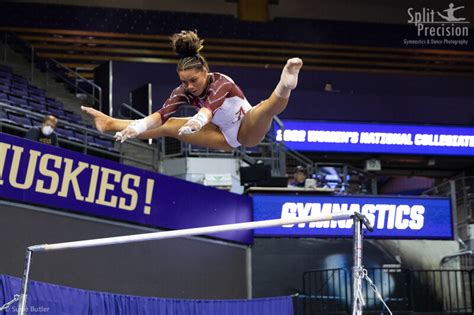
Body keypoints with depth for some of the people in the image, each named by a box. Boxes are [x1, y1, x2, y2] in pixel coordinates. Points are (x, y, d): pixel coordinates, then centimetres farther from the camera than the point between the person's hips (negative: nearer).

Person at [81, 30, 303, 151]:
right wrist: (137, 127, -44)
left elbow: (211, 106, -51)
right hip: (226, 137, 6)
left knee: (265, 109, -40)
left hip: (248, 131, -6)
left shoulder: (221, 83, -29)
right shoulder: (185, 91, -12)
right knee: (169, 126, 1)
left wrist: (198, 121, -72)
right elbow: (162, 114, -25)